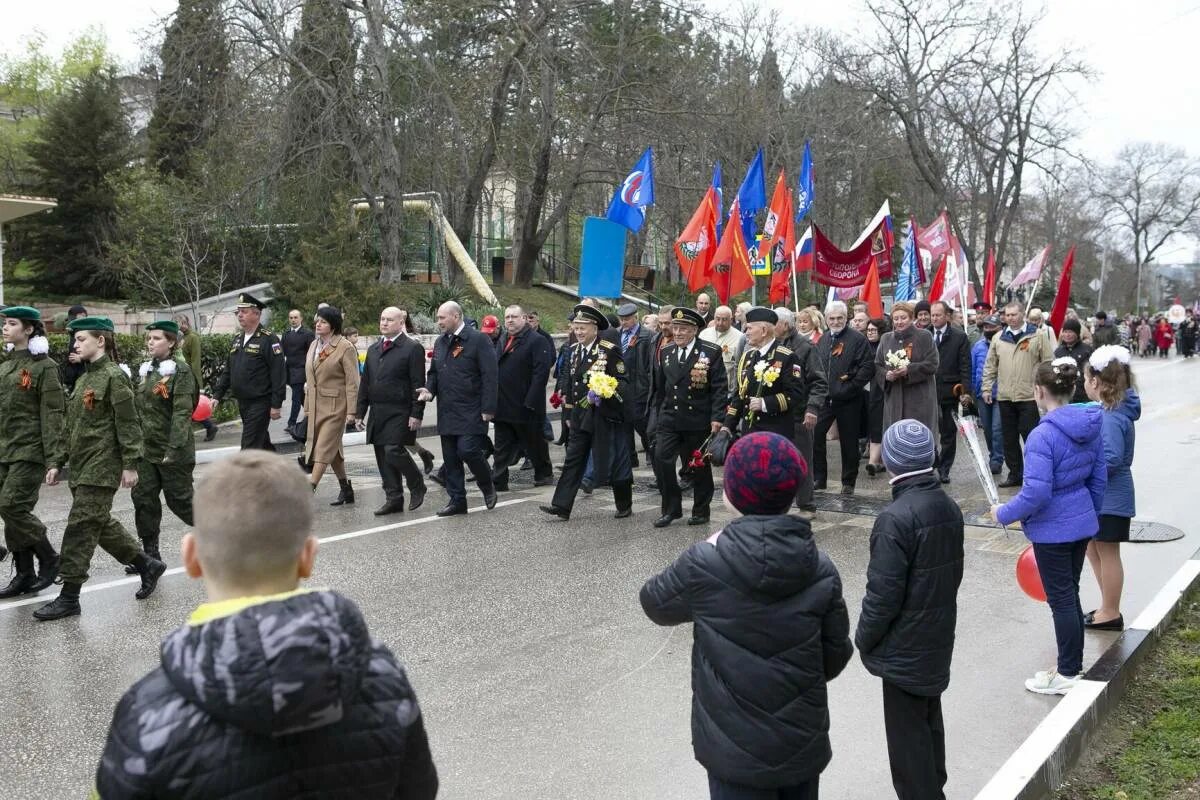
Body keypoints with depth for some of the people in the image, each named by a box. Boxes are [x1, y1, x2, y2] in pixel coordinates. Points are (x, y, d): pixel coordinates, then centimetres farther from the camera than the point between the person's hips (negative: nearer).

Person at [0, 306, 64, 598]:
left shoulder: (44, 366, -8)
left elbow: (52, 415, -12)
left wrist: (54, 459, -17)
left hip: (30, 451, -7)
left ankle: (49, 559, 3)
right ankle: (25, 574, 16)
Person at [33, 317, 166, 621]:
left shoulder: (114, 377, -11)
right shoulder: (84, 379, 15)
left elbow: (128, 424, -14)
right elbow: (72, 427, 19)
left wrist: (130, 465, -16)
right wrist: (58, 463, 16)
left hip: (101, 466, -9)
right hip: (81, 466, 9)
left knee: (81, 527, -7)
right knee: (101, 524, 13)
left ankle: (69, 597, -1)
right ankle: (147, 565, 27)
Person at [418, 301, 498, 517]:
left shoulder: (478, 340, -9)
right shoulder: (440, 342, 14)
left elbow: (489, 376, -12)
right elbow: (433, 372, 23)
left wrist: (488, 408, -16)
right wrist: (429, 389, 1)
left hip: (470, 412, -7)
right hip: (446, 411, 7)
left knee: (468, 450, -15)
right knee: (450, 458, 8)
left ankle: (488, 487, 11)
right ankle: (457, 500, 17)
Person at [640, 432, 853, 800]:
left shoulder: (704, 564, -19)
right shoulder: (821, 570, -11)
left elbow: (654, 603, 0)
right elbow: (836, 657, 0)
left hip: (734, 748, -2)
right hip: (803, 742, 2)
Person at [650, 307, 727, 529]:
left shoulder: (711, 352, -6)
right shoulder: (666, 353, 8)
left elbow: (719, 388, -8)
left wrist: (717, 417, -15)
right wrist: (660, 412, 15)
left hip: (699, 421, -4)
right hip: (670, 419, 4)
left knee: (700, 467, 8)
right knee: (661, 460, -9)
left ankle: (701, 511, 24)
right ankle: (671, 508, 5)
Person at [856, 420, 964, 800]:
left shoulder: (896, 518, -26)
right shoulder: (949, 507, 0)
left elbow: (883, 594, -23)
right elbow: (953, 572, 10)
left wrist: (864, 638, -8)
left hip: (905, 647, -8)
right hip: (938, 639, 9)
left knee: (908, 736, 5)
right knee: (929, 722, 24)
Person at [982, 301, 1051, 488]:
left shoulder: (1037, 336, -1)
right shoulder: (998, 338, 10)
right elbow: (990, 366, 14)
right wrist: (987, 388, 8)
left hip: (1029, 397, -4)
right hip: (1004, 397, 4)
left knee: (1031, 437, -2)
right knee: (1009, 439, 11)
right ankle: (1015, 474, 21)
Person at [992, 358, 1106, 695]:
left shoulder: (1043, 435, -24)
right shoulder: (1090, 427, 1)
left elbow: (1036, 493, -26)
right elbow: (1099, 479, 10)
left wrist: (1004, 514, -11)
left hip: (1052, 530, -8)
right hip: (1082, 524, 8)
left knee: (1061, 600, 4)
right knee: (1070, 595, 20)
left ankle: (1068, 675, 17)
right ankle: (1073, 665, 32)